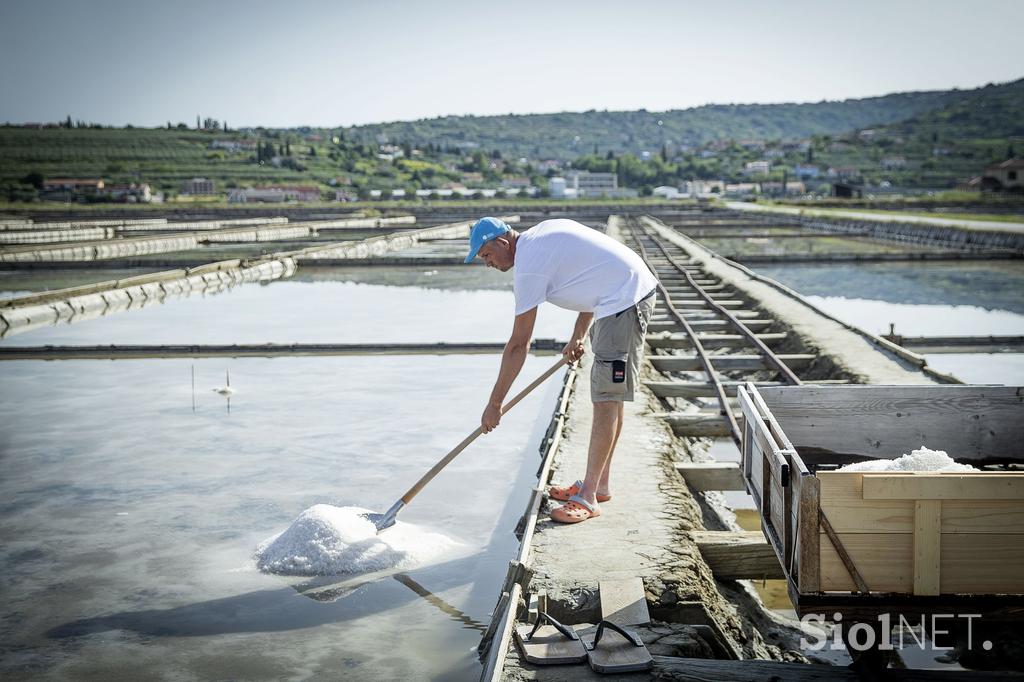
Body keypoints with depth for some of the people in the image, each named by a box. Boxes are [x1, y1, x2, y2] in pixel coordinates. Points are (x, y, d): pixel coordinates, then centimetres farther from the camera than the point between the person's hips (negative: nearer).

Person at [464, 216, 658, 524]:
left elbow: (518, 344, -14)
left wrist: (495, 403, -9)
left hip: (625, 301, -10)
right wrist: (578, 336, 23)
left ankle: (588, 498, -6)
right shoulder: (544, 232, 13)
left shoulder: (528, 266, -14)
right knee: (609, 396, 15)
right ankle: (599, 485, 23)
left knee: (607, 400, -9)